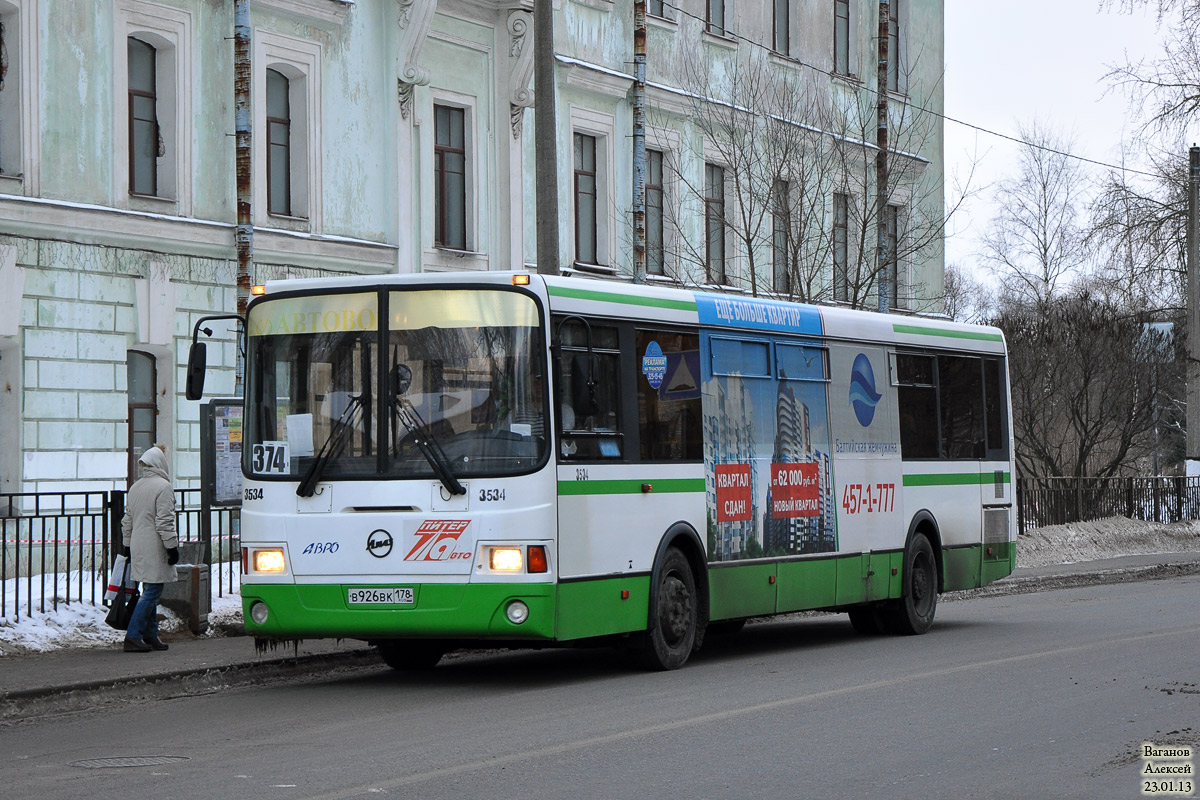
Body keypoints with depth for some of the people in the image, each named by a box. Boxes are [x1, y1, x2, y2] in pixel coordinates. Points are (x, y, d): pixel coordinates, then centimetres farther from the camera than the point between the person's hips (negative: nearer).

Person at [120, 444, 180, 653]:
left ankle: (150, 634, 16)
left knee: (149, 591, 14)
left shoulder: (135, 487, 14)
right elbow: (164, 521, -16)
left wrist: (128, 544, 26)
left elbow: (127, 520, 19)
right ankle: (133, 636, -13)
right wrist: (172, 547, -11)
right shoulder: (163, 487, -11)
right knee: (152, 592, -7)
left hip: (138, 548, 8)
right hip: (154, 549, -8)